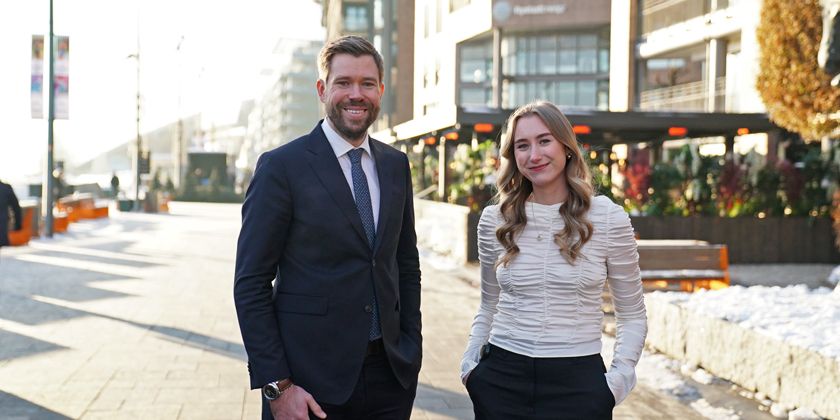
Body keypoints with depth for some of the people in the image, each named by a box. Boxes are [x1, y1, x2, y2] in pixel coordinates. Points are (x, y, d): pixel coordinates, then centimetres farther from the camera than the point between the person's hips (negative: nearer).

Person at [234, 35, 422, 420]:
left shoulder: (396, 165, 8)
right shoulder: (281, 166, -8)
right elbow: (251, 283, -9)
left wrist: (411, 348, 7)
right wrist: (276, 386, -13)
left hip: (389, 374, 5)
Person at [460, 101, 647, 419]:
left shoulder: (609, 219, -3)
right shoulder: (493, 220, 2)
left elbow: (632, 316, 4)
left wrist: (619, 379, -8)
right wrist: (470, 364, 2)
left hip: (577, 381, -2)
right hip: (501, 379, 2)